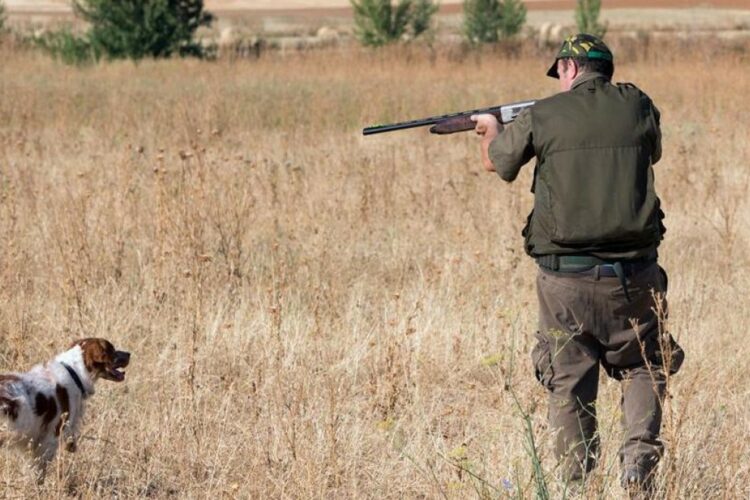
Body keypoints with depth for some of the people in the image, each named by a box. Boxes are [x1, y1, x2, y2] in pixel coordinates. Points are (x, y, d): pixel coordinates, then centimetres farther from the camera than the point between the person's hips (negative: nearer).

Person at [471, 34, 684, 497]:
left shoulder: (541, 116, 0)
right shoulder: (637, 106, 4)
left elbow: (497, 163, 19)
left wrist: (490, 128, 41)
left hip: (566, 278, -1)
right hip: (634, 275, 1)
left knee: (569, 385, 10)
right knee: (643, 368, 18)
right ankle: (639, 457, -4)